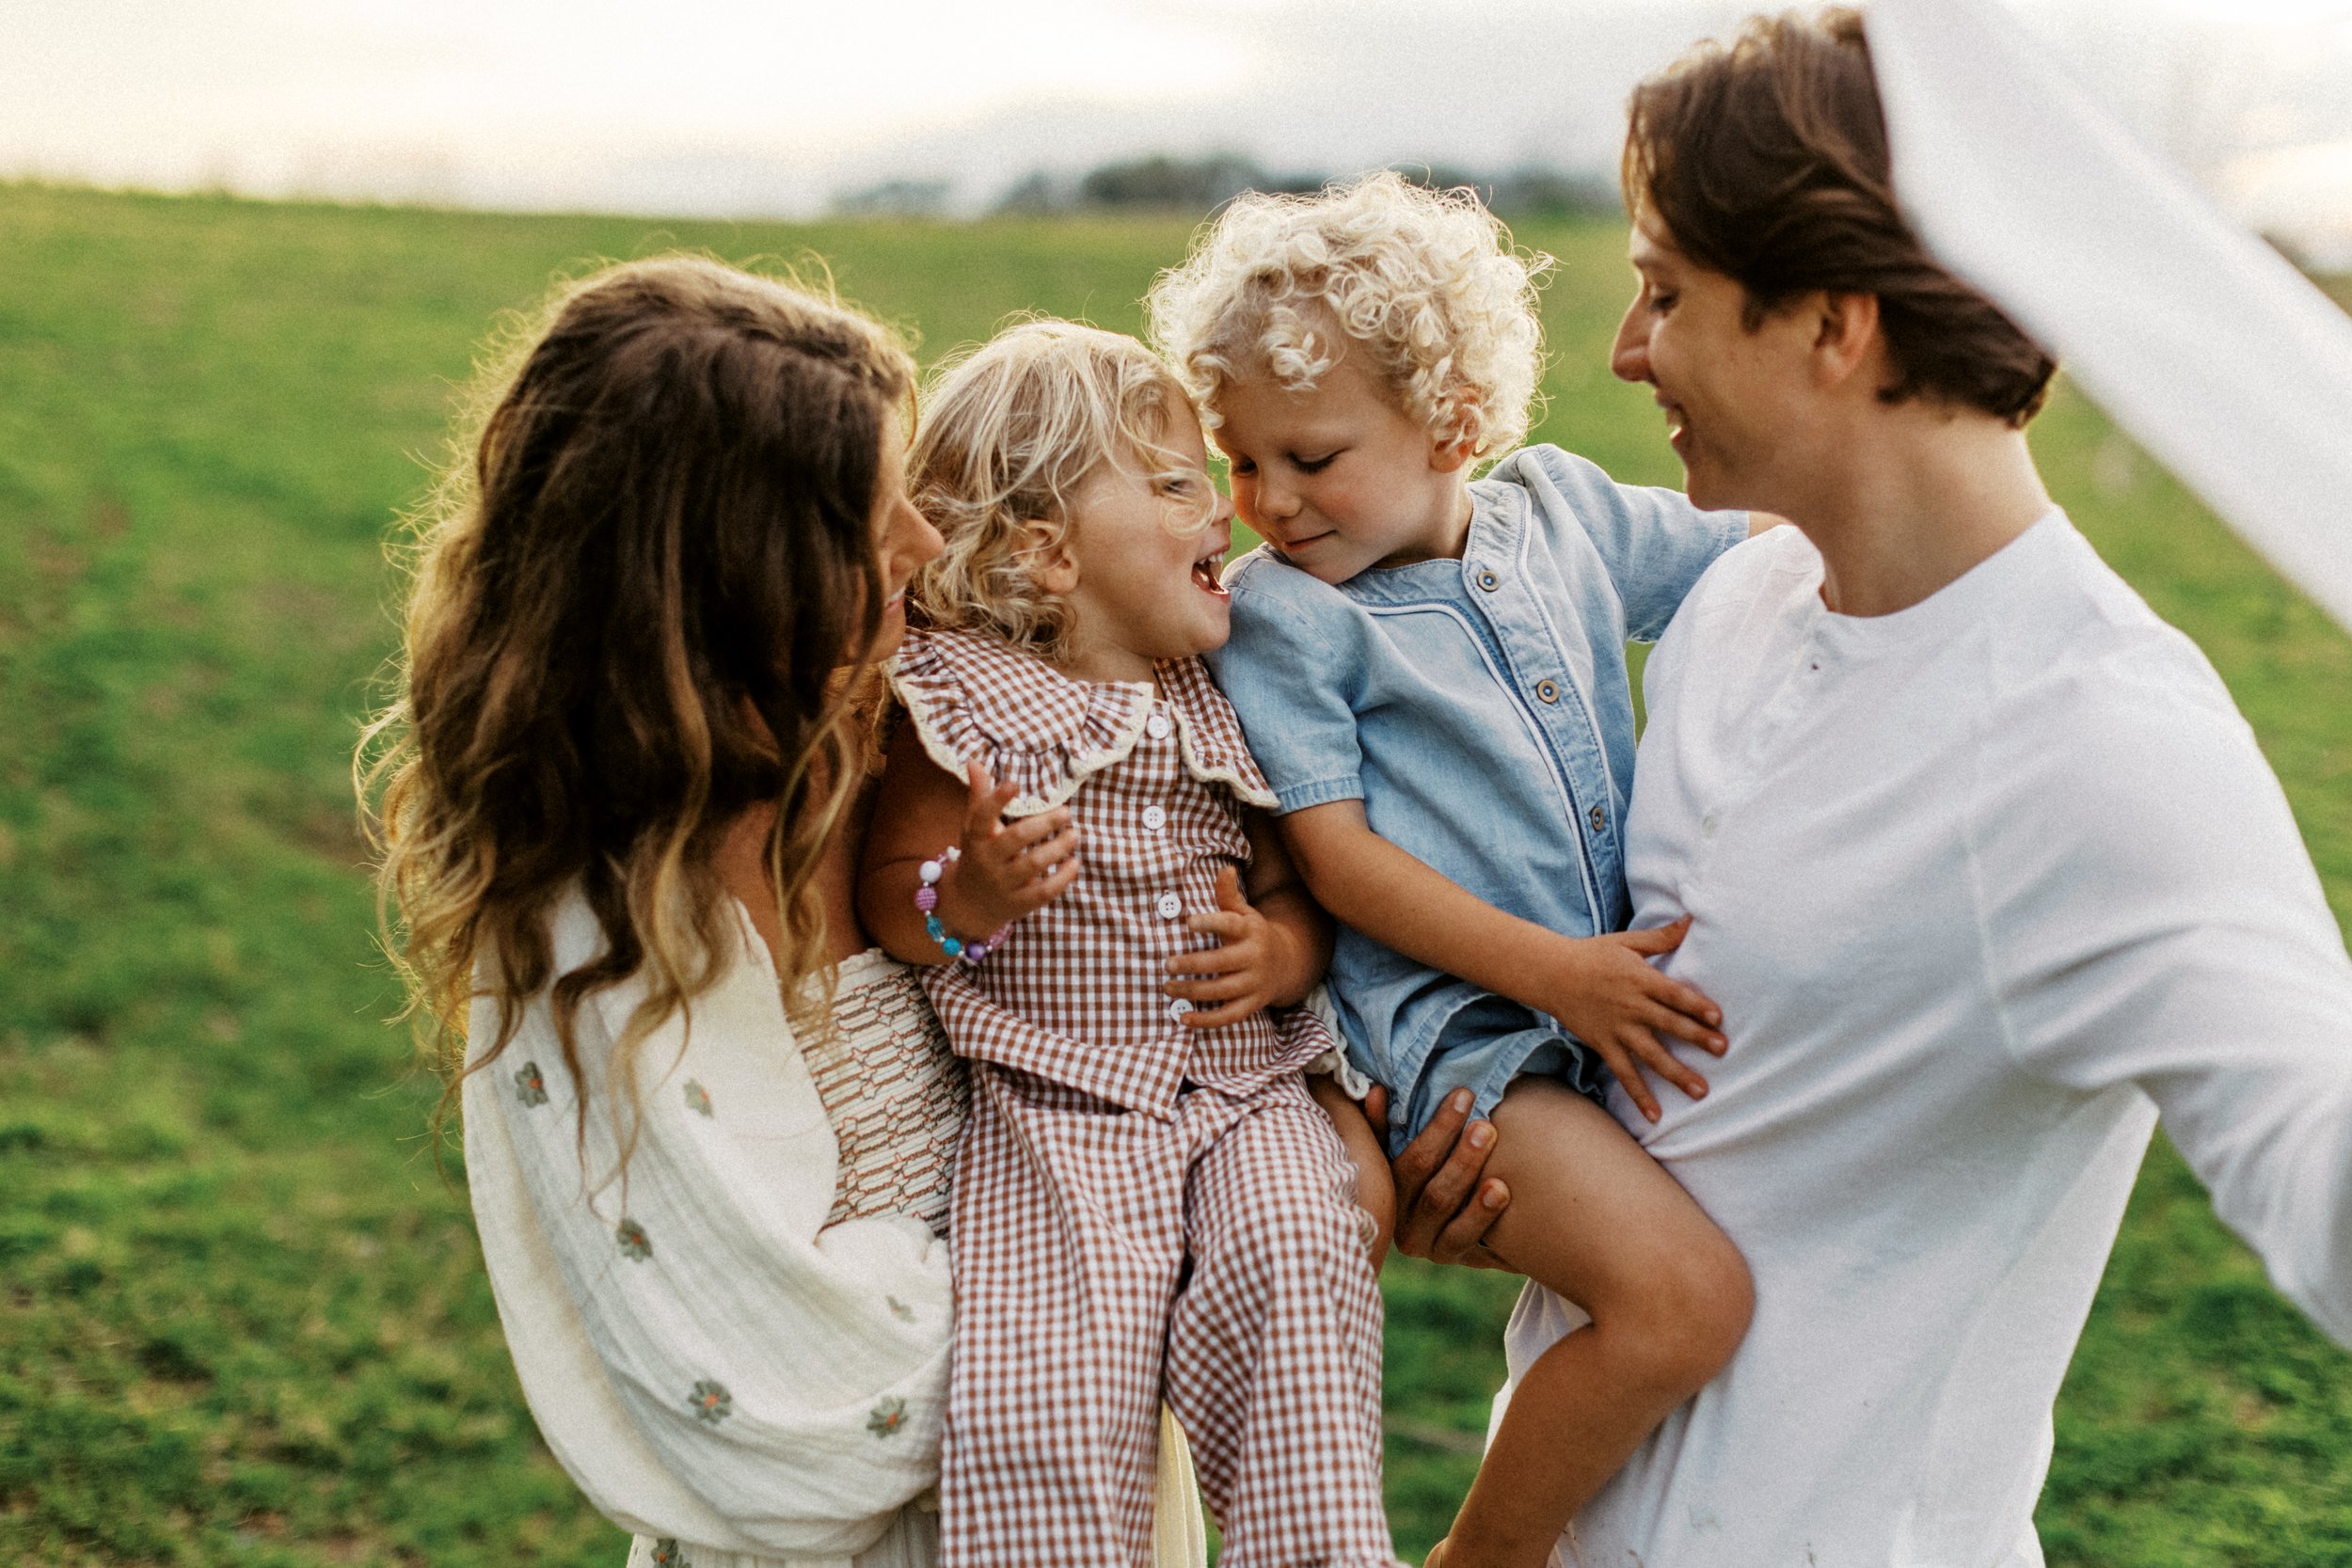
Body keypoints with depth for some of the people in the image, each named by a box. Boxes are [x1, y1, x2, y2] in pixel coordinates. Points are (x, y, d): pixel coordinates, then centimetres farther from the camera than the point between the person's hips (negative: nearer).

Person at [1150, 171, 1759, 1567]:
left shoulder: (1564, 510, 9)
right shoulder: (1279, 614, -4)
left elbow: (1768, 558, 21)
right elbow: (1335, 855, -9)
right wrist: (1552, 972, -18)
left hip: (1632, 982, 7)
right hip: (1453, 1023, -6)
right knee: (1684, 1294, -25)